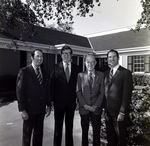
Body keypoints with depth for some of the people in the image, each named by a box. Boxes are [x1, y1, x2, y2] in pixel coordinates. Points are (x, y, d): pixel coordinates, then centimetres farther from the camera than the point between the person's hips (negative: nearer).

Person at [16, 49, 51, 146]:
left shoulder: (44, 73, 7)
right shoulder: (24, 71, -9)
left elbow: (47, 90, 10)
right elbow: (20, 91, -11)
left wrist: (48, 105, 7)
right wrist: (22, 110, -13)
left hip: (41, 109, 5)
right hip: (29, 109, -4)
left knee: (39, 133, 16)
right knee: (27, 134, 12)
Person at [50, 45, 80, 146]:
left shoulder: (76, 68, 2)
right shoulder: (56, 67, -3)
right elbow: (52, 85, -5)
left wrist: (78, 100, -2)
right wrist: (52, 100, -9)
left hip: (71, 102, 2)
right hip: (59, 102, -2)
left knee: (69, 126, 15)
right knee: (58, 126, 11)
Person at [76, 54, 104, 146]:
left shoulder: (101, 75, 3)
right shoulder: (81, 75, 4)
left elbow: (102, 92, 0)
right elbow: (78, 92, 1)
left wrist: (95, 106, -9)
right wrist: (85, 105, -9)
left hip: (96, 108, 0)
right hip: (84, 108, 0)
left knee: (97, 132, 8)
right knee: (84, 131, 12)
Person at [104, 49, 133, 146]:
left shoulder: (125, 73, -9)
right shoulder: (106, 73, 9)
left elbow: (127, 94, -13)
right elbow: (106, 91, 10)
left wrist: (122, 112, -16)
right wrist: (105, 108, 4)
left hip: (119, 111, -5)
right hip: (108, 111, 5)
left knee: (121, 136, 13)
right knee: (110, 135, 18)